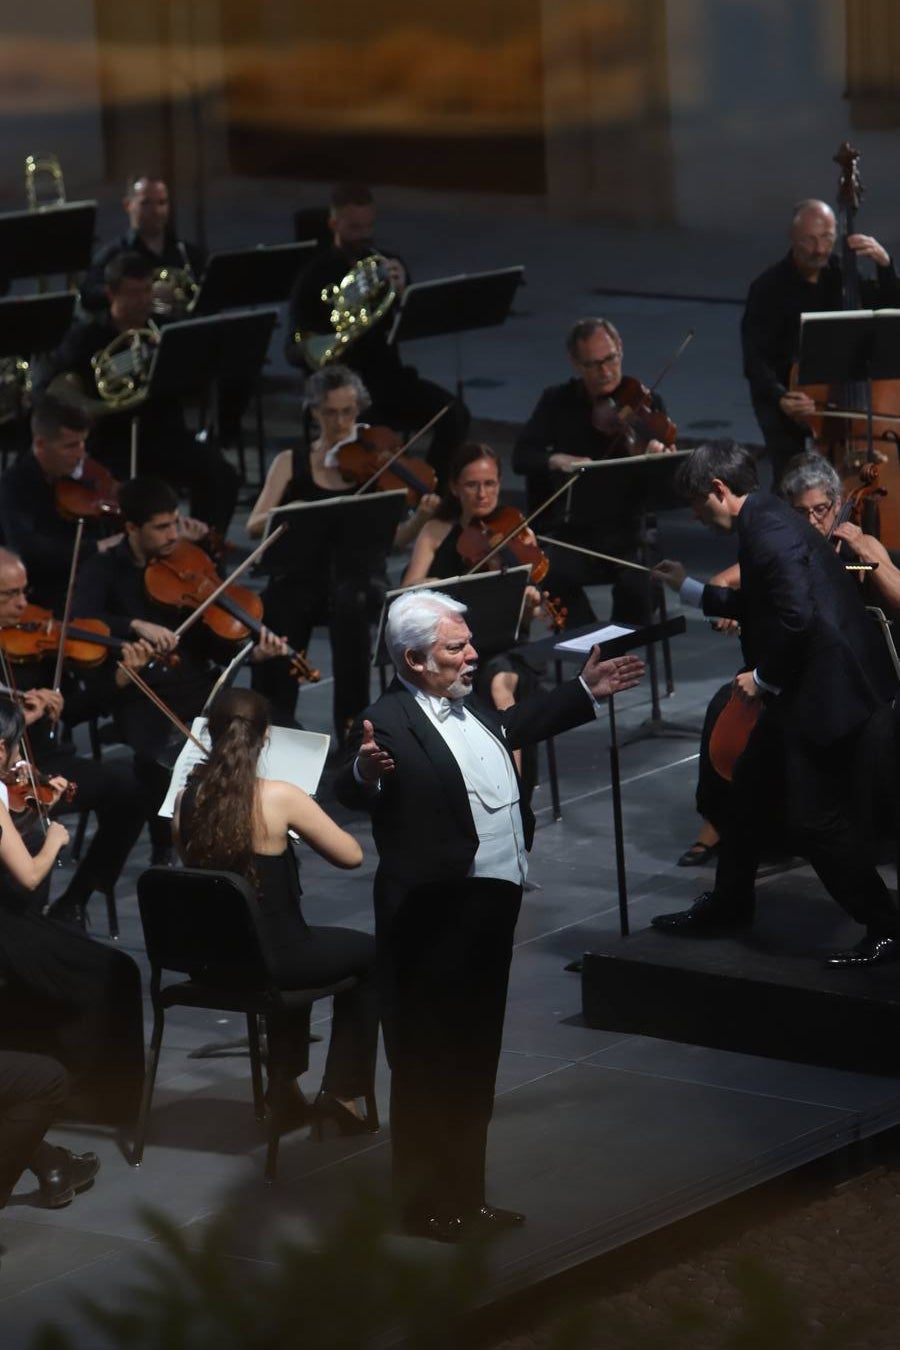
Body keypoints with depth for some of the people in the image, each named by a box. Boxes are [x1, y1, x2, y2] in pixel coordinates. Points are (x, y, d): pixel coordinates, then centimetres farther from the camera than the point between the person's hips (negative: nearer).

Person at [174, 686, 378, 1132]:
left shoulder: (187, 798, -6)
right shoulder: (280, 798, -21)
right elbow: (351, 855, -13)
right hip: (268, 959, -6)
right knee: (369, 954, 23)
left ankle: (286, 1081, 42)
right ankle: (341, 1091, 22)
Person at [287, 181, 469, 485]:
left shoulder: (386, 266, 11)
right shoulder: (316, 276, 0)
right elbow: (295, 351, -4)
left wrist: (401, 292, -18)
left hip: (388, 376, 4)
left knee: (454, 414, -21)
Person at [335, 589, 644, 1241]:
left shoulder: (468, 707, 9)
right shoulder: (389, 724, -19)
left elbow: (513, 725, 31)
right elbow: (351, 791, -35)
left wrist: (584, 692, 35)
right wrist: (364, 770, -58)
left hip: (493, 908, 9)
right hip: (435, 919, -9)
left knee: (475, 1060, 18)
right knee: (427, 1064, 3)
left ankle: (466, 1194, 30)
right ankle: (426, 1201, 14)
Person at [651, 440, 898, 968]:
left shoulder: (768, 530, -19)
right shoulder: (765, 520, 14)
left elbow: (798, 616, -27)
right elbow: (764, 605, 27)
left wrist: (764, 677, -15)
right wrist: (689, 589, 33)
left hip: (826, 689, -11)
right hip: (803, 688, 11)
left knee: (813, 815, -8)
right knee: (751, 786, 20)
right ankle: (729, 904, 34)